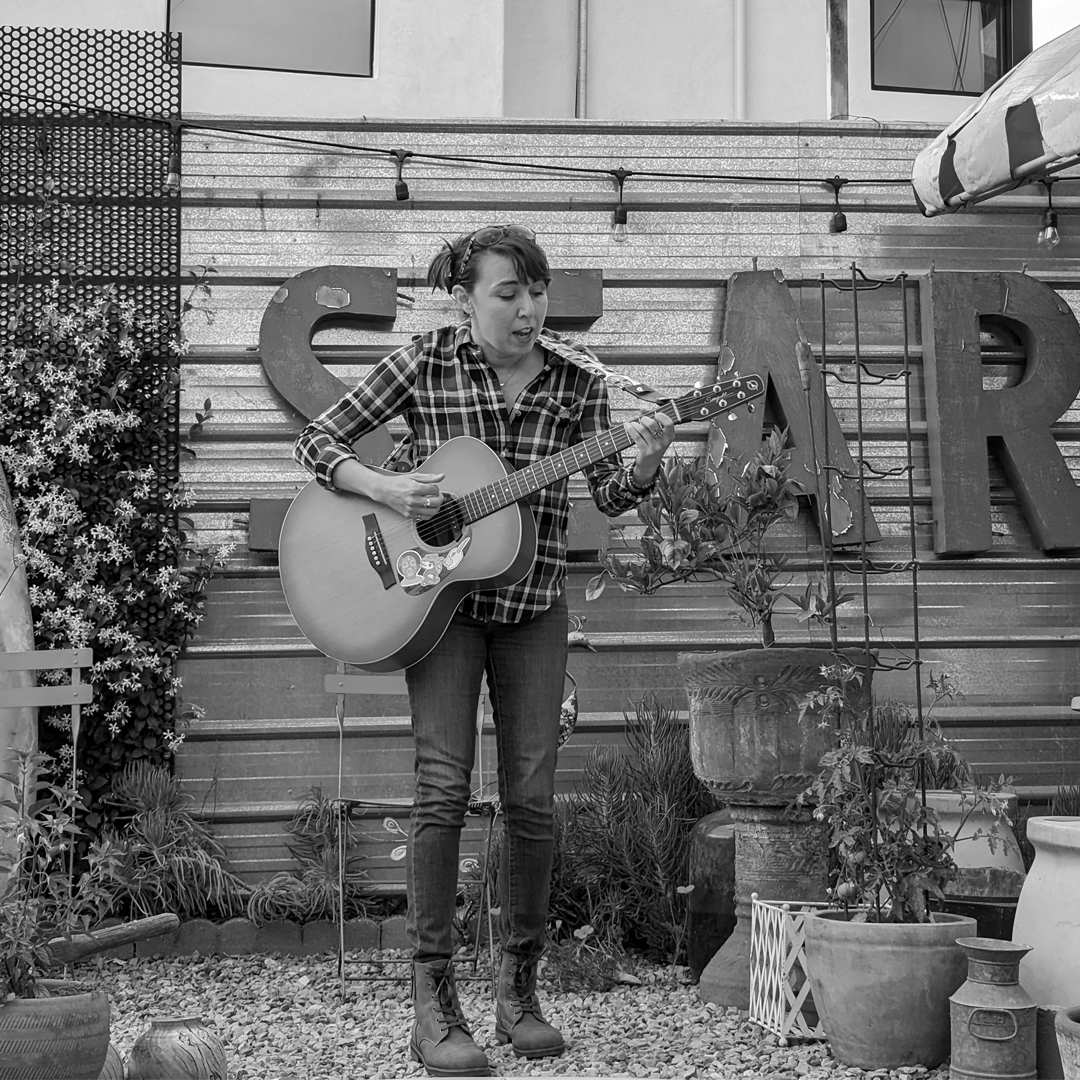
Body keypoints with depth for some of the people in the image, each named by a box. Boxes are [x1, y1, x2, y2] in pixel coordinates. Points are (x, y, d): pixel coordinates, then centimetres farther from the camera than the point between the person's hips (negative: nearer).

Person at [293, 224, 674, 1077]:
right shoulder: (425, 364, -7)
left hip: (531, 601, 3)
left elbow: (609, 494, -3)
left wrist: (644, 463, -24)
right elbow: (318, 442, -4)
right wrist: (385, 489, -21)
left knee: (532, 798, 0)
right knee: (445, 787, -11)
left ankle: (519, 989, 16)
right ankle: (434, 1006, -3)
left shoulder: (576, 379, -1)